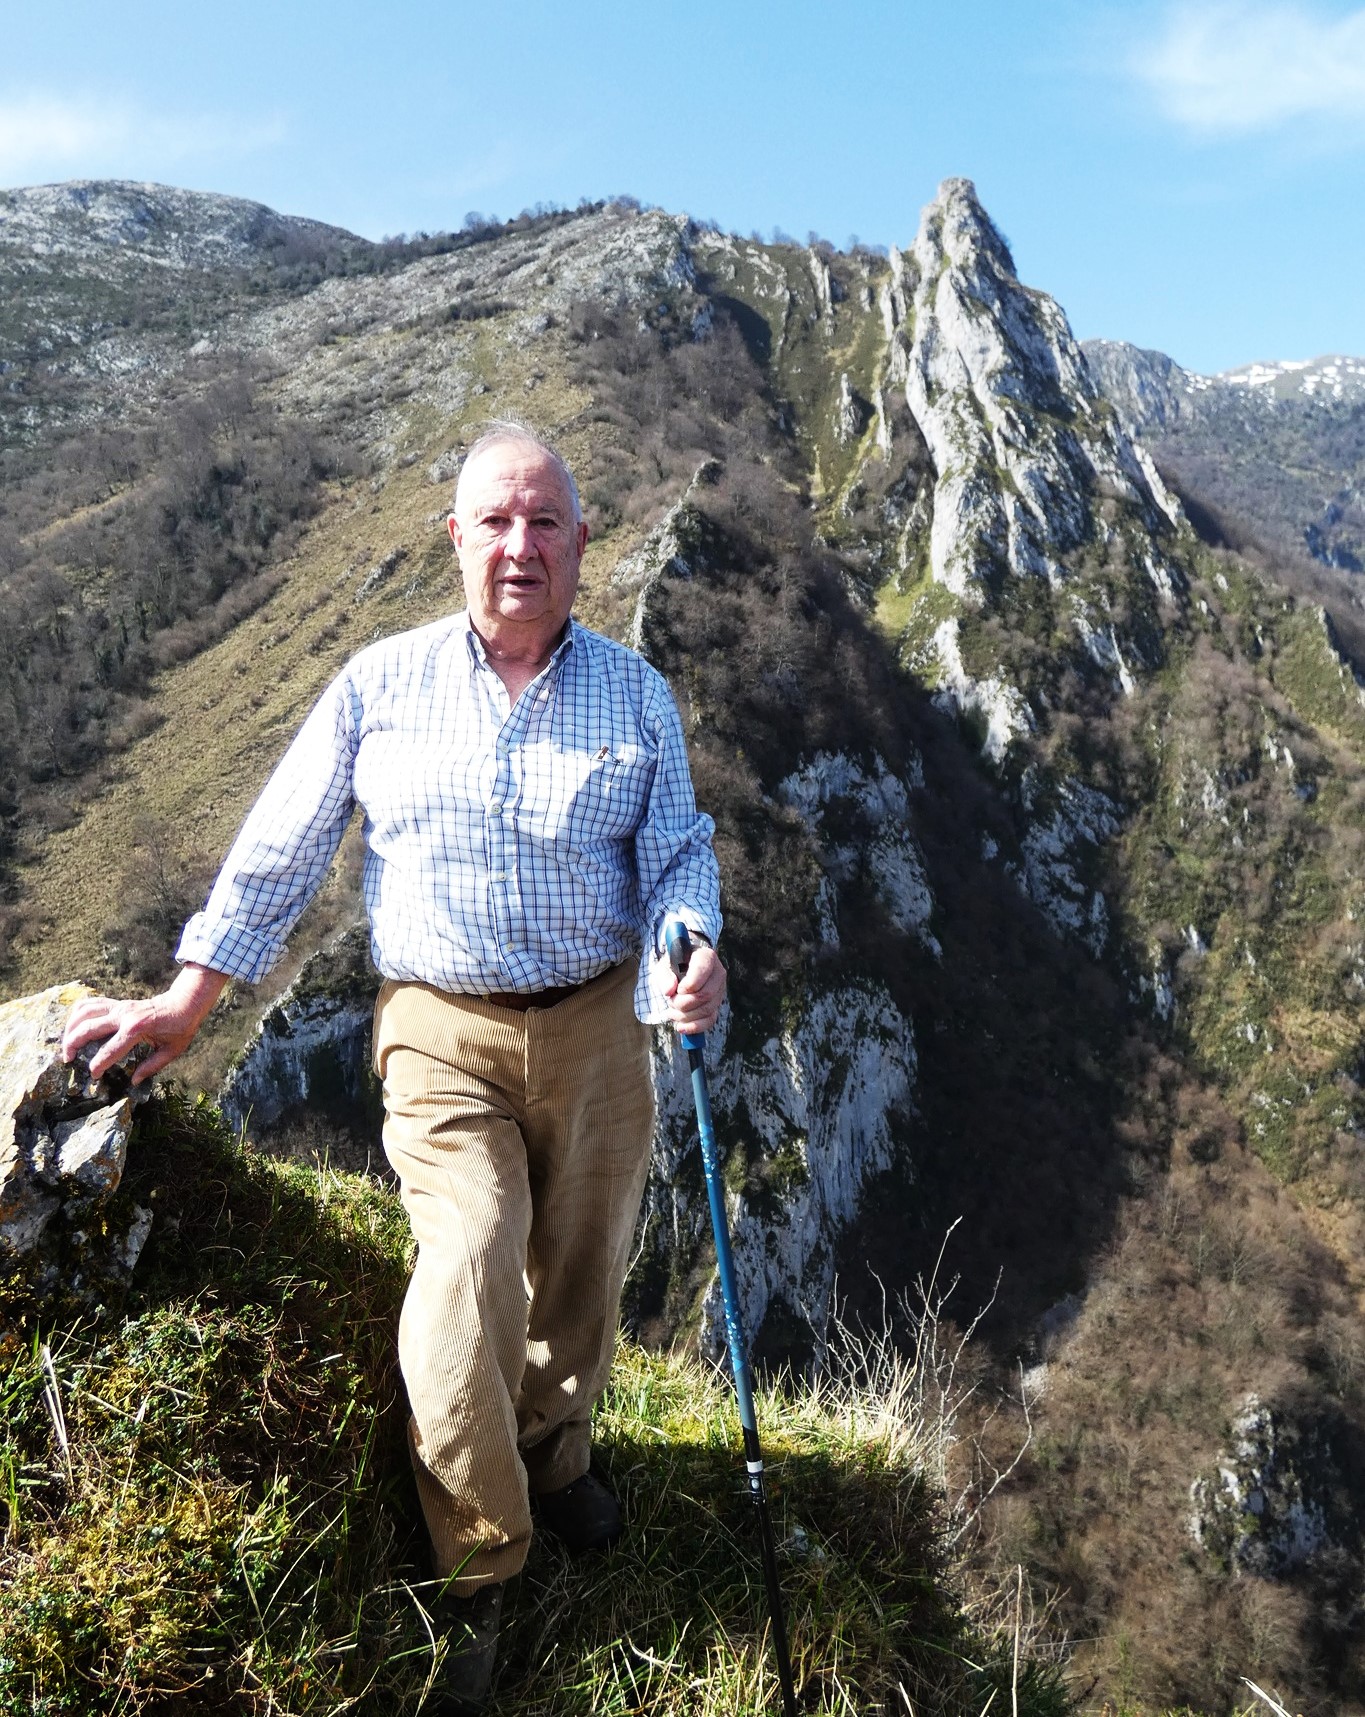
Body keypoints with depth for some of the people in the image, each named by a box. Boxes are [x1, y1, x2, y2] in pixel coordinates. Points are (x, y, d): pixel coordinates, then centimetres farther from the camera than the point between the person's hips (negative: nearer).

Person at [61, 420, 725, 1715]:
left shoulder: (635, 695, 2)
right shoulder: (381, 683, -1)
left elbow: (678, 855, 3)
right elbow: (283, 847, 3)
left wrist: (694, 955, -19)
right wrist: (188, 998, 2)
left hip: (596, 1027, 2)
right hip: (439, 1036, -2)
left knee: (580, 1271, 14)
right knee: (467, 1269, -15)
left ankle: (552, 1452, 46)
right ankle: (474, 1575, 10)